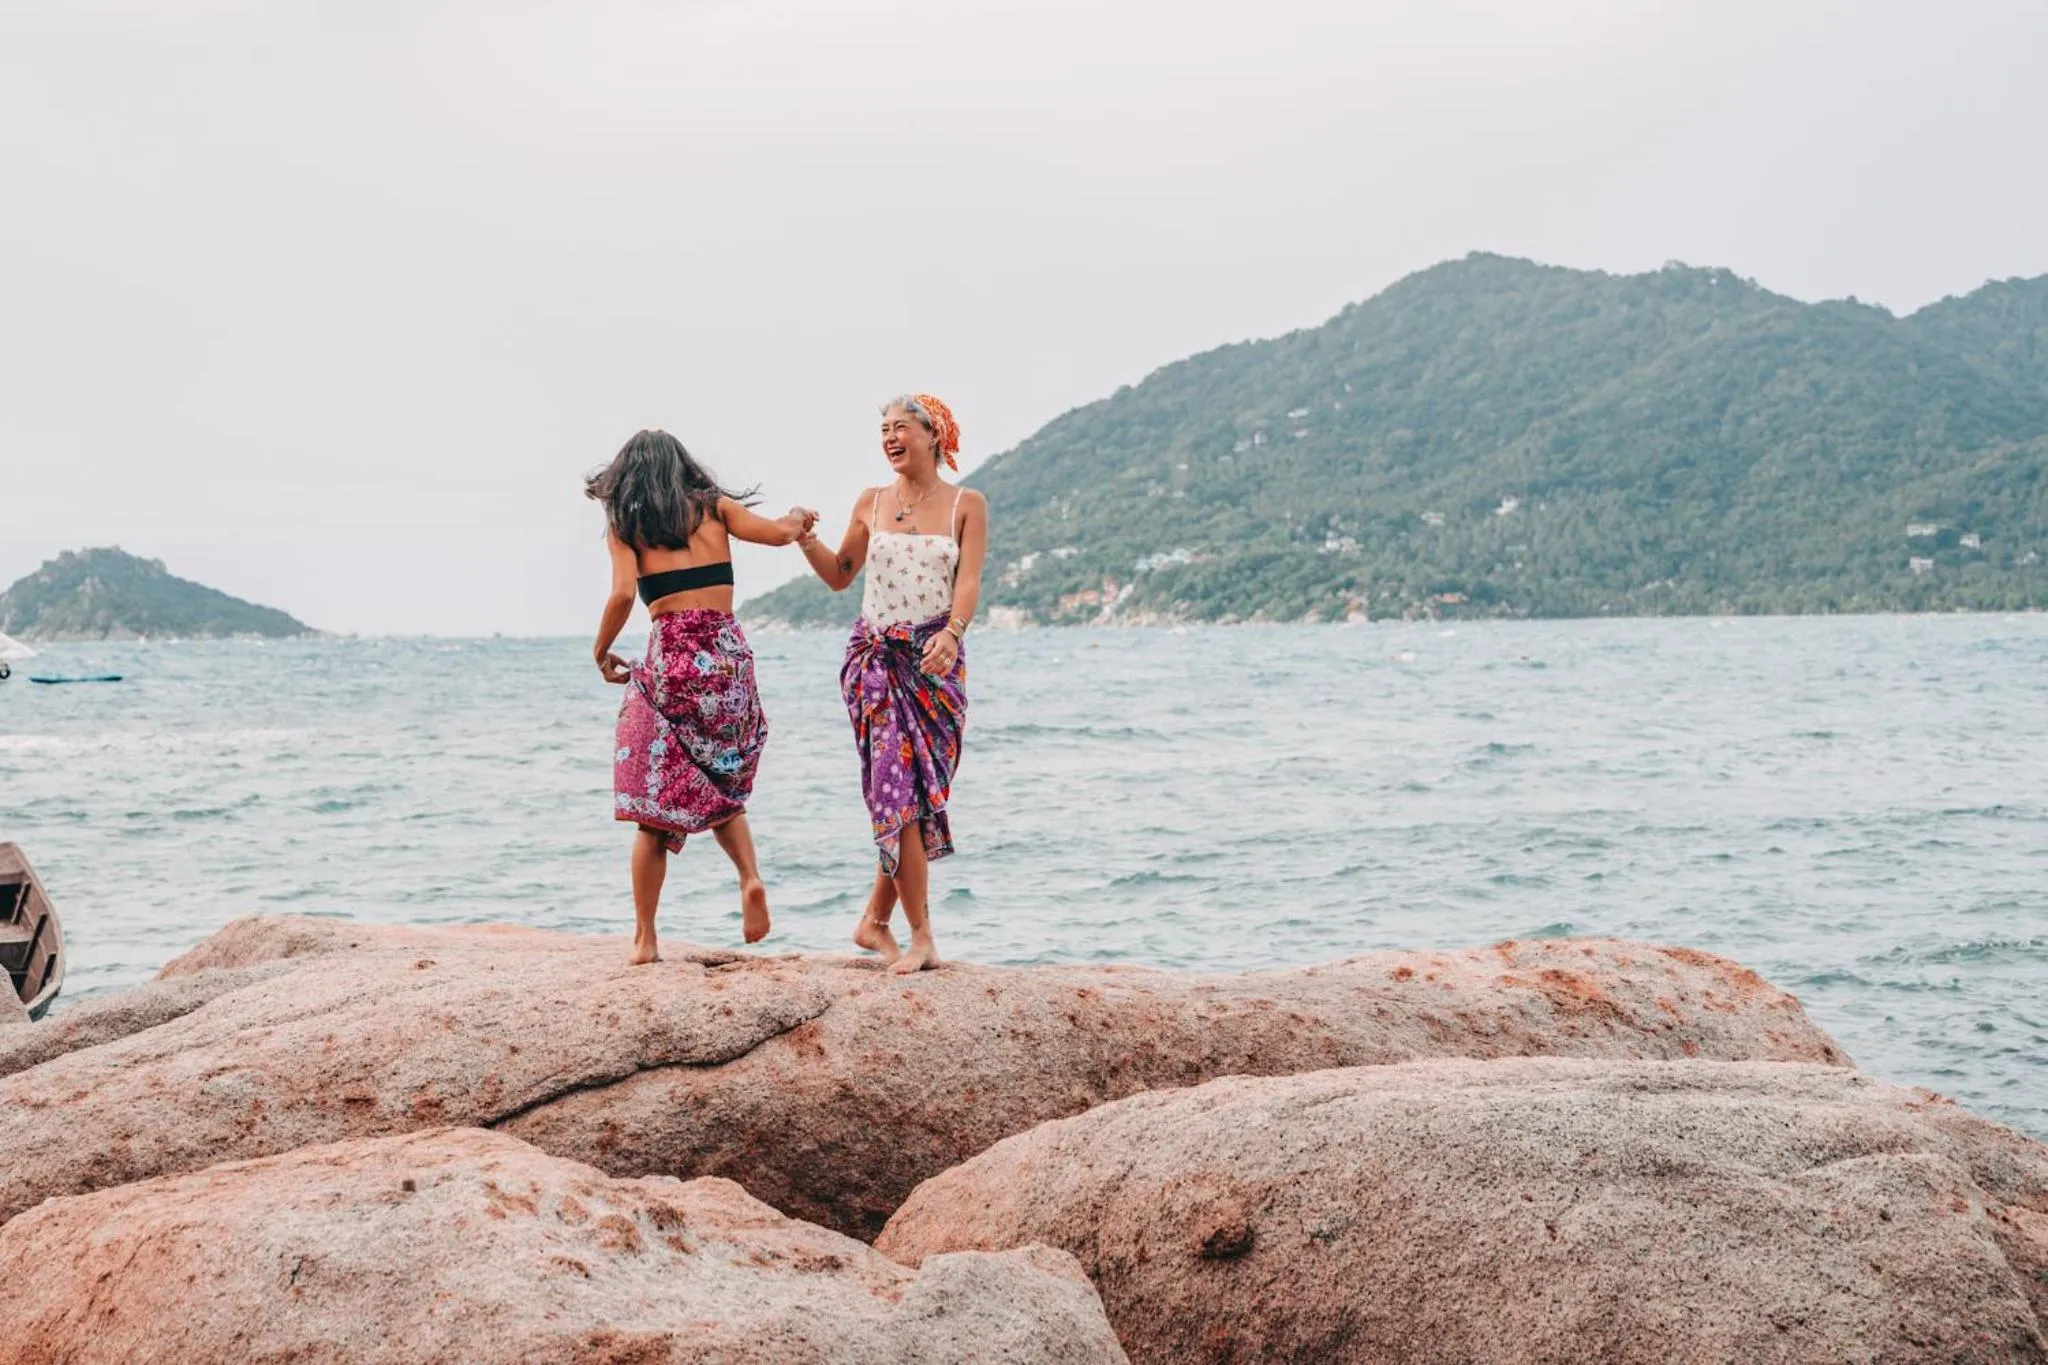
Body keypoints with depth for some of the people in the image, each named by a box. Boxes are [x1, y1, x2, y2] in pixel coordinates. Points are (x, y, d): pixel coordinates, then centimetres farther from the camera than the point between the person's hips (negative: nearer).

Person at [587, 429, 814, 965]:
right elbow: (778, 533, 3)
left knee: (655, 808, 3)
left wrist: (601, 651, 6)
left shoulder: (625, 525, 5)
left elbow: (623, 594, -8)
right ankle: (750, 877, -7)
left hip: (670, 659, -2)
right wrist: (797, 518, 26)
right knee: (722, 791, 20)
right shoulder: (715, 508, 11)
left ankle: (645, 940, 2)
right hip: (729, 656, 2)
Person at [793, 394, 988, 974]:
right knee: (899, 787, -10)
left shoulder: (966, 505, 3)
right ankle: (921, 936, -8)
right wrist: (806, 540, -3)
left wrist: (951, 633, -25)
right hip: (876, 656, 1)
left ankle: (875, 921, 13)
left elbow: (968, 581, -7)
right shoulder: (872, 502, 9)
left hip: (936, 659, 0)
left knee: (918, 790, -1)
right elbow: (840, 576, 15)